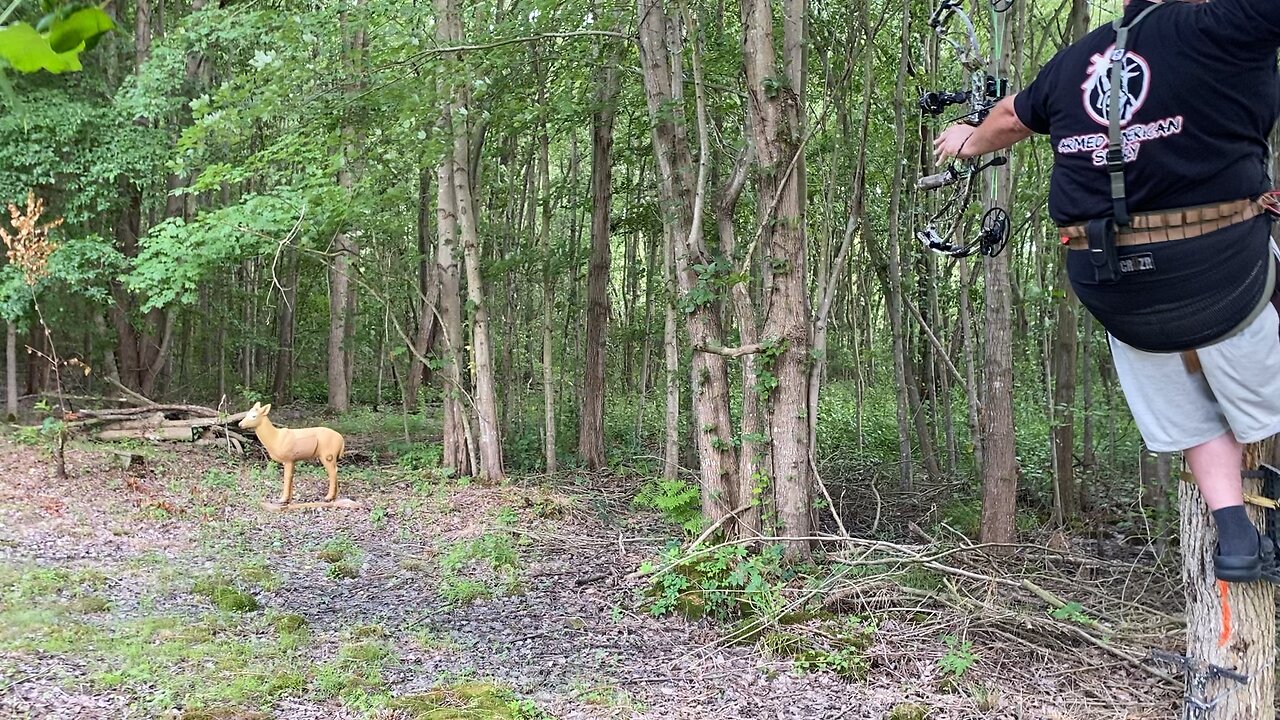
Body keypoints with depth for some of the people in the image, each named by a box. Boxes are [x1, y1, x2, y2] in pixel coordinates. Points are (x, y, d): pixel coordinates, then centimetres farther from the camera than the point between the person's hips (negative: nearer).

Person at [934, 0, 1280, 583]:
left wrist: (971, 142, 51)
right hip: (1219, 266, -5)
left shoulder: (1072, 63, 12)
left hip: (1108, 284, 6)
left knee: (1196, 421, 18)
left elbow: (1011, 119, 31)